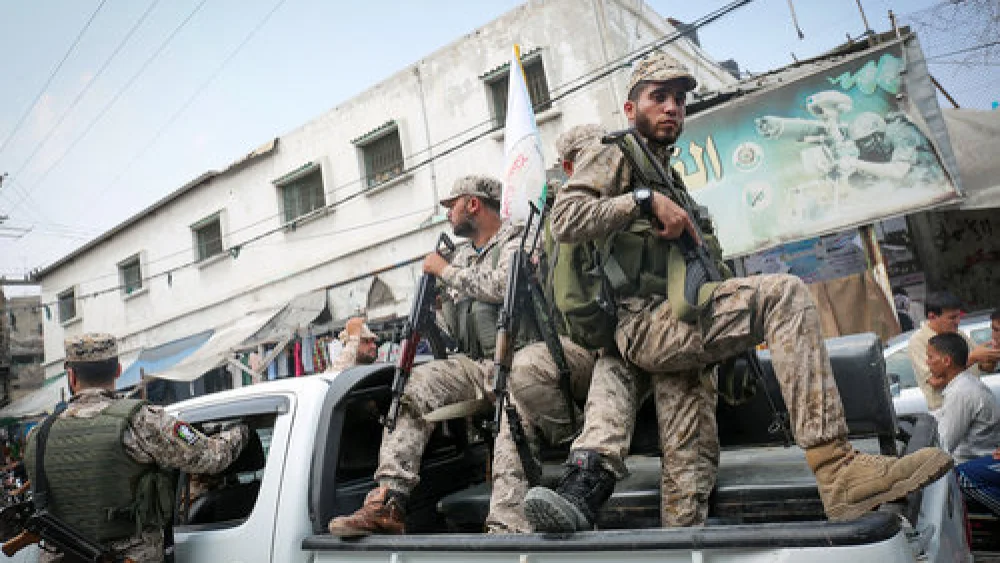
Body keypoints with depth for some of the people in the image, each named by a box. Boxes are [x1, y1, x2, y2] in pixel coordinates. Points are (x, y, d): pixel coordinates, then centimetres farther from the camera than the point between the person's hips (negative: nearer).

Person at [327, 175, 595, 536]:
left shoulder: (518, 239, 3)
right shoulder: (462, 256, 25)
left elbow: (505, 285, -18)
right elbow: (452, 326, 27)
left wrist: (446, 271, -5)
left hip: (526, 352, -7)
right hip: (480, 365, 7)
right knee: (417, 382, -9)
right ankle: (387, 502, -16)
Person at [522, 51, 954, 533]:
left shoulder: (672, 179, 35)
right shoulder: (611, 155, 9)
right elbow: (565, 219, -9)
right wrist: (646, 200, -14)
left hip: (668, 326, 8)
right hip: (640, 322, -8)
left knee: (687, 476, -2)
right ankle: (837, 469, -27)